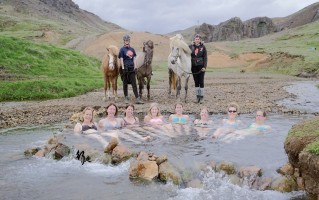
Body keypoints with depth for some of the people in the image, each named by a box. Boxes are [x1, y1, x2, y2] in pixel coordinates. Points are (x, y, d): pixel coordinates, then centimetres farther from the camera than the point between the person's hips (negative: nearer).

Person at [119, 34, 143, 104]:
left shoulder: (132, 49, 12)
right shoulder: (122, 49, -1)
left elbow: (134, 59, 12)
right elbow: (121, 59, -5)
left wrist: (135, 67, 3)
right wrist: (123, 68, -13)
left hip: (131, 68, 4)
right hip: (125, 68, -4)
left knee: (134, 84, 0)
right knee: (125, 83, 7)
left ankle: (137, 99, -2)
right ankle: (126, 97, 18)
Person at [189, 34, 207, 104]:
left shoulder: (203, 47, -3)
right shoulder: (191, 47, 2)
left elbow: (205, 58, -4)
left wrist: (204, 67, -11)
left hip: (201, 66, -2)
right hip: (194, 66, 2)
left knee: (201, 82, -1)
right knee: (196, 82, 9)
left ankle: (201, 97, 7)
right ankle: (197, 96, 17)